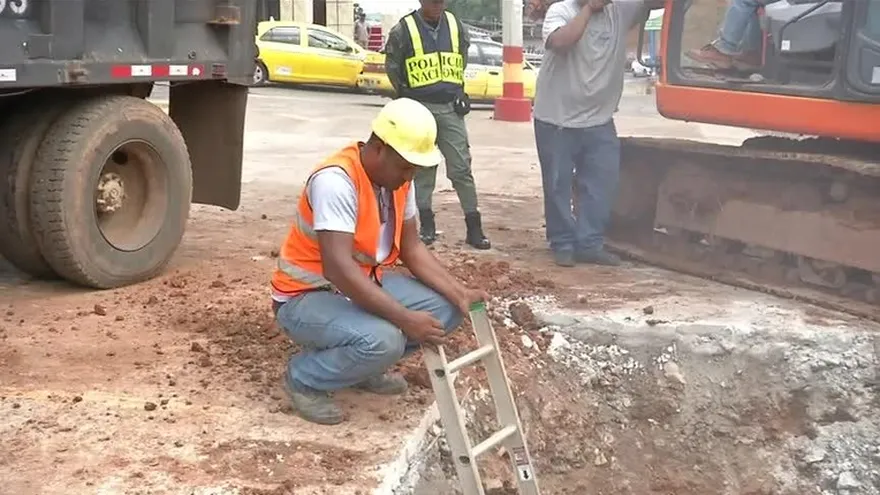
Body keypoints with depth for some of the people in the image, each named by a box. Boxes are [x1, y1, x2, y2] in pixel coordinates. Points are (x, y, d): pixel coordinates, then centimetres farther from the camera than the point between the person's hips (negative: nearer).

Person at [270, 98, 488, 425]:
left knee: (446, 307, -5)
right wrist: (405, 319, -38)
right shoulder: (336, 180, -29)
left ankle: (364, 364, 11)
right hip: (307, 296, -8)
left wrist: (459, 294, -10)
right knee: (382, 340, -34)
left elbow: (411, 247, 4)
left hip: (365, 284, 8)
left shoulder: (398, 179, -3)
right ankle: (303, 378, -6)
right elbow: (338, 269, -36)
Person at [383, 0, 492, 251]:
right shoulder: (403, 30, -5)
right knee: (423, 168, 6)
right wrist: (407, 95, 6)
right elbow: (392, 67, 4)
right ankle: (427, 225, 16)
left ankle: (474, 227, 3)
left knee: (462, 167, 0)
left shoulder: (456, 27, 7)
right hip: (420, 108, -2)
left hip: (450, 107, 2)